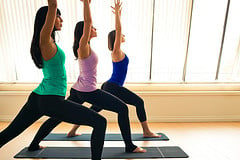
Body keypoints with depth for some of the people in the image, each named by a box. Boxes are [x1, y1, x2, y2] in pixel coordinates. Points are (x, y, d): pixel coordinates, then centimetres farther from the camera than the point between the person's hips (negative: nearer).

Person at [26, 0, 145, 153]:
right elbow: (87, 21, -20)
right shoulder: (83, 46, -11)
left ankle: (34, 143, 35)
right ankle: (130, 146, 9)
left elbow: (88, 22, 22)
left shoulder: (85, 46, 11)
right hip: (88, 91, -9)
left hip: (78, 90, 9)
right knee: (122, 109, -1)